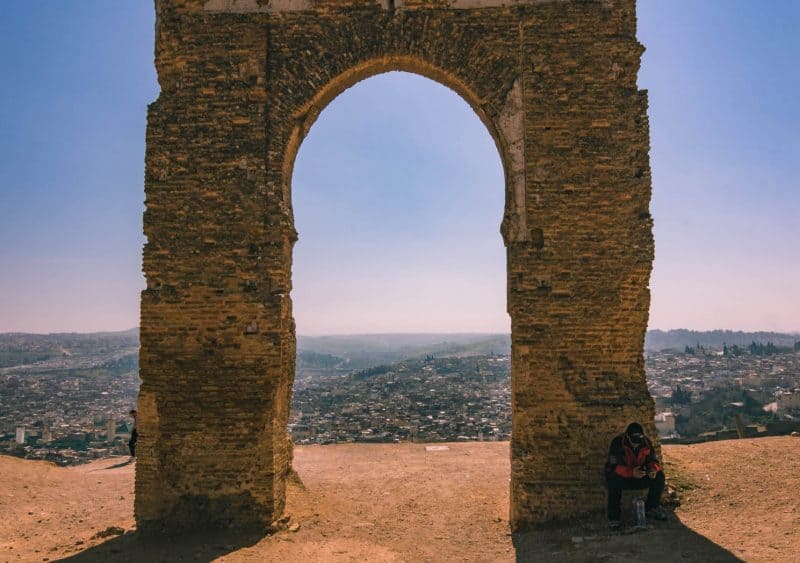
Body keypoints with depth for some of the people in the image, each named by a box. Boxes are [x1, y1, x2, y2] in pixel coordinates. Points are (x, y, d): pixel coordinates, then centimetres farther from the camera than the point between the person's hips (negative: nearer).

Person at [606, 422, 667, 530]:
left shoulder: (646, 442, -8)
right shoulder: (617, 443, -23)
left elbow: (653, 460, -2)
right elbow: (613, 466, -30)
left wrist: (654, 469, -27)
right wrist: (631, 472, -47)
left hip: (639, 476, 5)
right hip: (621, 477, -4)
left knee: (659, 476, -18)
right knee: (614, 481, -38)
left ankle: (651, 509, 4)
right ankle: (614, 517, -23)